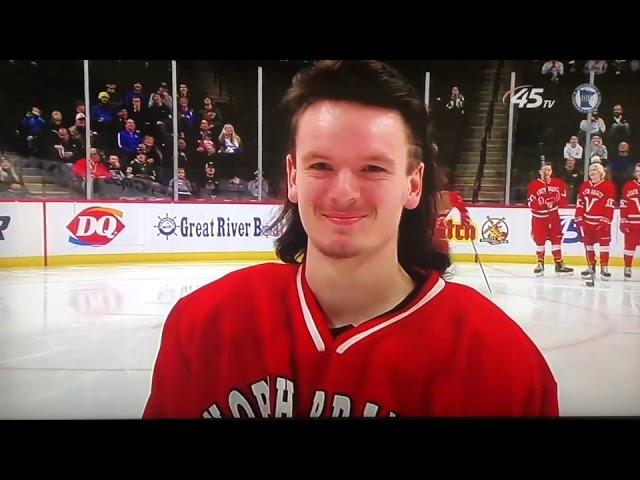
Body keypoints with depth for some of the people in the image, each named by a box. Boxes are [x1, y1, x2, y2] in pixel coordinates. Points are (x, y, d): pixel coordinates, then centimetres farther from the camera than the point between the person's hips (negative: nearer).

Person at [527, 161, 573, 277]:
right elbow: (532, 204, -14)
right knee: (540, 240, 2)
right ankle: (540, 264, 15)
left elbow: (563, 201, 3)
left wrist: (556, 199, -18)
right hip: (539, 216, -3)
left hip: (553, 216, 3)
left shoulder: (558, 183, 3)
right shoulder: (533, 185, -7)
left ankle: (559, 264, 12)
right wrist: (543, 203, -29)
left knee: (556, 239, 4)